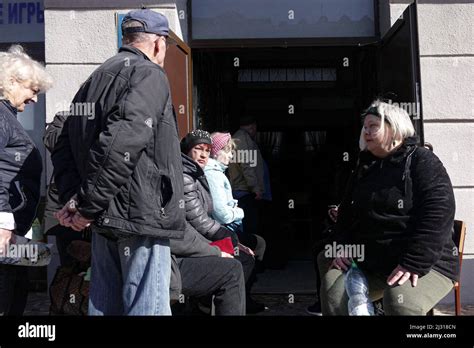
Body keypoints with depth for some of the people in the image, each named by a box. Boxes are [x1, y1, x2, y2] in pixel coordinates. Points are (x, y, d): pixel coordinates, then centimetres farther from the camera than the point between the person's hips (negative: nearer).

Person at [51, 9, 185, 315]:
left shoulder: (96, 78, 18)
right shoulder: (149, 74, -8)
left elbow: (64, 146, 15)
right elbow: (122, 143, -23)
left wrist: (73, 198, 6)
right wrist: (89, 206, -17)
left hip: (105, 220, 9)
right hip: (141, 216, -9)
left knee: (105, 305, 16)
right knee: (147, 308, -1)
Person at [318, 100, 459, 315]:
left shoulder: (422, 162, -7)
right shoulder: (365, 167, 15)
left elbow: (439, 214, -18)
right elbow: (347, 210, 19)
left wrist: (413, 264, -25)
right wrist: (342, 248, 3)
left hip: (426, 264, -6)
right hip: (371, 263, 6)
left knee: (400, 300, -35)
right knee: (333, 288, -17)